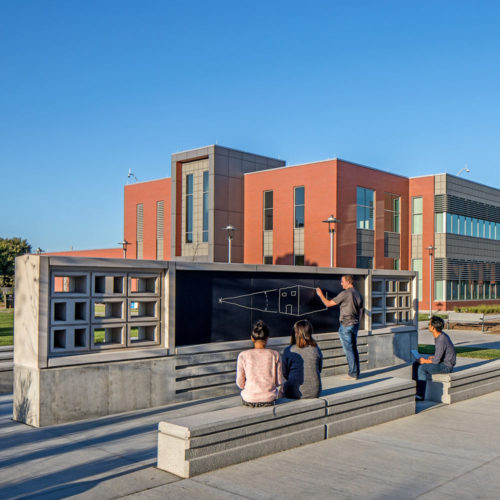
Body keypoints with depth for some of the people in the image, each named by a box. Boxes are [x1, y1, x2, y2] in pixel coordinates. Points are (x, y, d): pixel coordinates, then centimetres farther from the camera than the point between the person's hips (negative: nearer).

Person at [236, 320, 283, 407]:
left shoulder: (243, 355, -9)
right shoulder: (275, 355, -8)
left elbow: (240, 383, -5)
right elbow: (279, 382, -2)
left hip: (249, 400, 0)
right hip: (269, 399, 0)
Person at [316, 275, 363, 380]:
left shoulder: (345, 293, -14)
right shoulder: (358, 294, 10)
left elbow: (328, 304, -10)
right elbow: (360, 311, 16)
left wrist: (320, 294, 4)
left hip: (346, 325, -8)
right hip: (355, 324, 8)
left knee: (349, 350, -2)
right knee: (354, 349, 13)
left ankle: (352, 374, 1)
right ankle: (356, 373, 17)